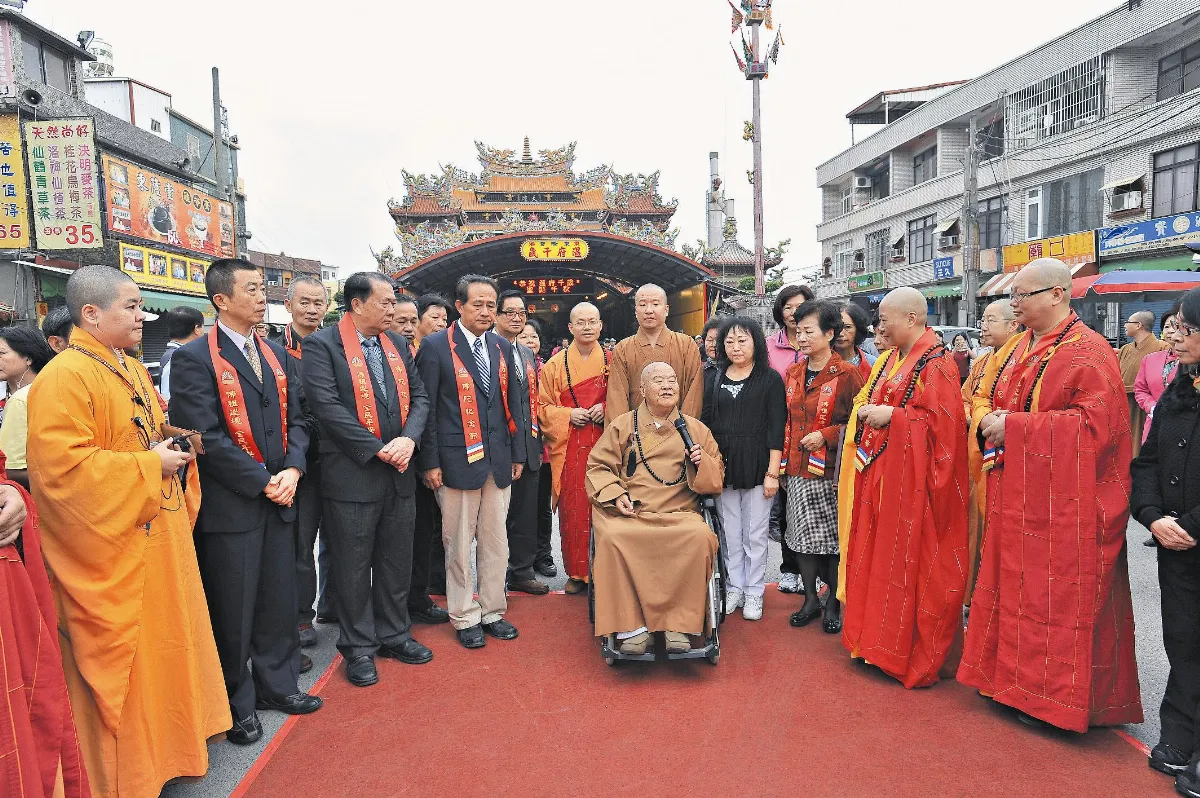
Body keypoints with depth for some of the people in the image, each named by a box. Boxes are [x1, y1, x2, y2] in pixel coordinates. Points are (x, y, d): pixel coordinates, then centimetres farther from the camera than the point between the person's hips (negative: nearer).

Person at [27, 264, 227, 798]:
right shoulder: (63, 378, -17)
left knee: (166, 646, 20)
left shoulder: (134, 371, 11)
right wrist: (149, 466, -19)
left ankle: (168, 745, 38)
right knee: (120, 665, 6)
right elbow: (63, 469, -25)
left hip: (160, 541, 9)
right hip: (112, 558, -9)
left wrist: (174, 449, 3)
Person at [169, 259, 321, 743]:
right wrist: (262, 482, -16)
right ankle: (236, 704, 26)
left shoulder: (278, 357, 11)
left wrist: (292, 470, -7)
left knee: (279, 602, 16)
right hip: (228, 505, -6)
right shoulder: (194, 359, -9)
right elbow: (206, 436, -16)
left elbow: (296, 420, 10)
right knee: (232, 611, 7)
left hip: (279, 501, 6)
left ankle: (277, 684, 34)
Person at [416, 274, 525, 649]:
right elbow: (426, 407, -6)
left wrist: (518, 453, 10)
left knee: (496, 541, 11)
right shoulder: (436, 346, -4)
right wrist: (430, 462, -9)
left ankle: (493, 611, 27)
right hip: (458, 460, -4)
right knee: (459, 543, 5)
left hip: (498, 461, 5)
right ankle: (465, 617, 21)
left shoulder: (501, 347, 11)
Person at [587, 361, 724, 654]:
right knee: (614, 538, -33)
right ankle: (631, 626, -22)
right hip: (628, 513, 0)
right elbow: (598, 466, 10)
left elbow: (717, 478, 19)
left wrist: (703, 463, -4)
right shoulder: (622, 425, 14)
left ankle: (680, 623, -18)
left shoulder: (696, 429, 18)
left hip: (679, 514, 1)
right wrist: (615, 495, -9)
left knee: (701, 537, -31)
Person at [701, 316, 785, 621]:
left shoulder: (770, 379, 0)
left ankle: (754, 592, 18)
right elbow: (704, 422, 9)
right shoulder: (713, 378, 9)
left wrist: (773, 472, -10)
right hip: (722, 466, 3)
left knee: (756, 533, 4)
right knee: (729, 532, 9)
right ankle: (734, 588, 23)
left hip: (757, 466, -3)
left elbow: (776, 428, -5)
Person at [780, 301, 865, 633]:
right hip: (799, 470, 5)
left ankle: (834, 602, 22)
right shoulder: (793, 373, 9)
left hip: (832, 470, -5)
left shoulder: (847, 374, -9)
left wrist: (826, 435, -19)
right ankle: (810, 598, 26)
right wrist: (783, 463, 13)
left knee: (834, 538, 5)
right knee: (803, 536, 11)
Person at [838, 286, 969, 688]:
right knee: (876, 557, 12)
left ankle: (914, 655, 14)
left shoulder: (936, 364, -11)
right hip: (878, 474, 8)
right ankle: (879, 640, 26)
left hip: (910, 478, -8)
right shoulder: (888, 361, 14)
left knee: (908, 564, 0)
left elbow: (942, 422, -18)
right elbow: (866, 401, 23)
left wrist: (891, 417, -18)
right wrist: (866, 412, 3)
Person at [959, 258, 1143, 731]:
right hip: (1014, 498, 8)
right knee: (1013, 584, 14)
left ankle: (1054, 695, 17)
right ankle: (1013, 677, 28)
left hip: (1062, 504, -8)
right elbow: (982, 395, 18)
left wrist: (1015, 426, -20)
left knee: (1056, 596, 2)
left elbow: (1095, 424, -21)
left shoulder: (1088, 352, -12)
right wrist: (989, 419, -5)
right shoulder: (1015, 348, 12)